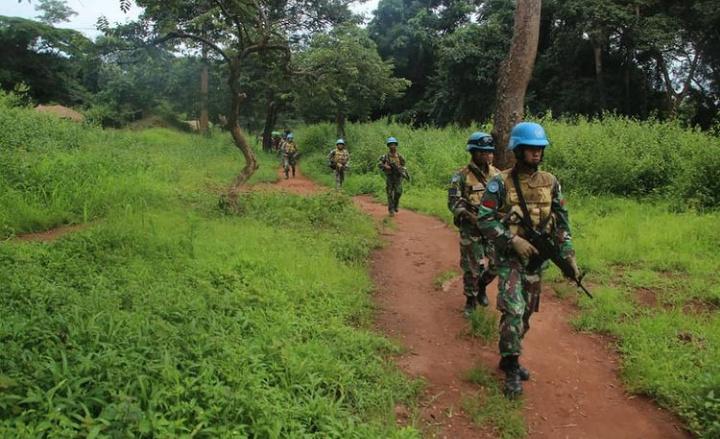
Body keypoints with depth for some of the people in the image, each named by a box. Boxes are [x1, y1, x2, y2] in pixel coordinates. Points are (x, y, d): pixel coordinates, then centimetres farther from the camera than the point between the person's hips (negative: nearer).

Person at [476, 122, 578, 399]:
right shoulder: (501, 183, -11)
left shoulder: (550, 182, 3)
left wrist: (568, 254, -1)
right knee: (513, 310, -15)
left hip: (536, 257, 5)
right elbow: (484, 220, -13)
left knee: (526, 312, 13)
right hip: (510, 257, -5)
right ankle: (511, 369, -5)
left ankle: (508, 356, 29)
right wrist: (514, 240, -21)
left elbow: (561, 222, 8)